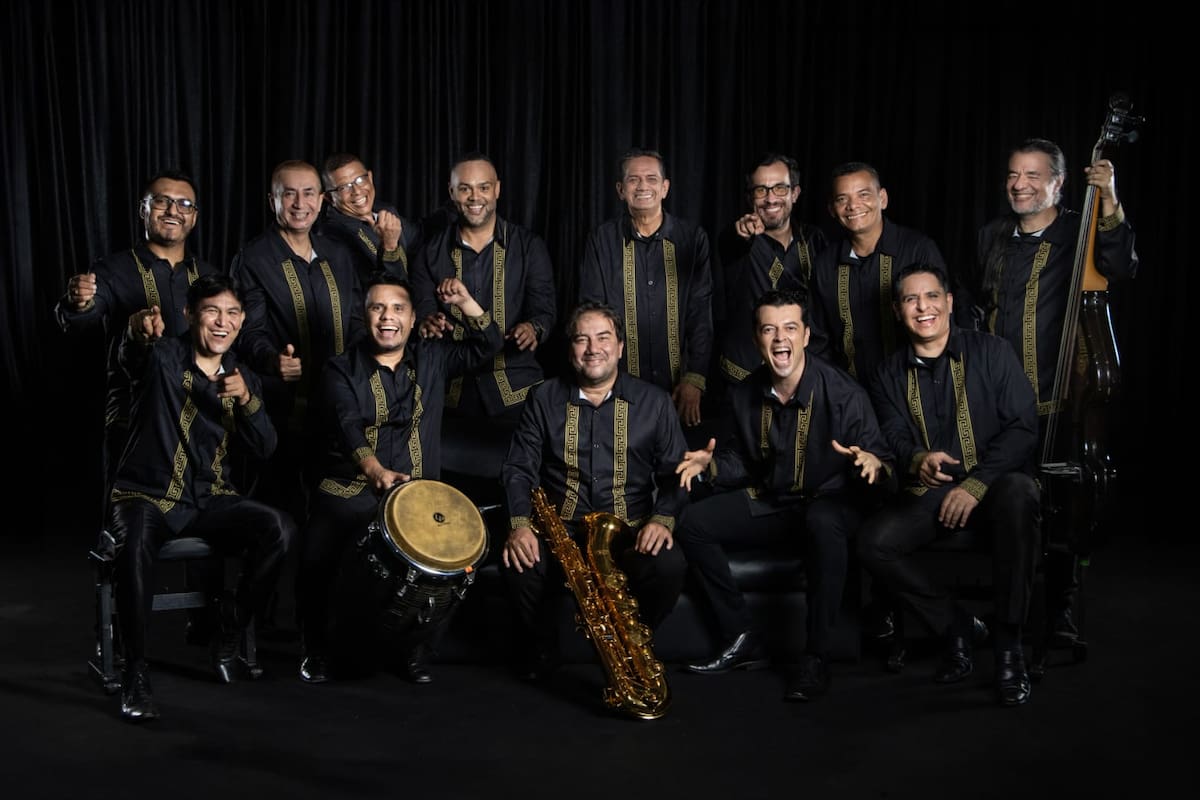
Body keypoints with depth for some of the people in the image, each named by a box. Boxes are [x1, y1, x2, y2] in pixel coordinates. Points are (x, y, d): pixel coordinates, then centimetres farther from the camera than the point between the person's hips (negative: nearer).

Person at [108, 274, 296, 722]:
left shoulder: (244, 379, 11)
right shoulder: (163, 356, -1)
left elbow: (264, 449, 1)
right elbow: (133, 357, -26)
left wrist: (246, 400, -17)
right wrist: (138, 333, -51)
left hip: (210, 501, 4)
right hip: (147, 495, -4)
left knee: (280, 529, -24)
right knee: (134, 544, -37)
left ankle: (228, 641, -5)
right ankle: (135, 673, -22)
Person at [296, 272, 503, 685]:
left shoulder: (431, 357, 13)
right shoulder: (342, 369, 2)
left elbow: (488, 344, 9)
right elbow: (347, 424, -15)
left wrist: (466, 303, -9)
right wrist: (376, 470, -33)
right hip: (349, 492, -1)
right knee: (316, 563, -19)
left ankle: (416, 651, 6)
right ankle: (317, 651, 9)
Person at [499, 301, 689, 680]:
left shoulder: (653, 401, 6)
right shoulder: (545, 399, 7)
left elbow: (675, 471, 4)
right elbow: (518, 469, 3)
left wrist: (663, 518, -16)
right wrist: (519, 524, -15)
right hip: (559, 528, 0)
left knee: (669, 566, -30)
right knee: (517, 564, -30)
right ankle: (540, 648, 1)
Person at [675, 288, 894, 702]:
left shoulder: (842, 392, -15)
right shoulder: (744, 395, 1)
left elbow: (883, 468, -14)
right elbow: (739, 461, 13)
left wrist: (873, 463, -38)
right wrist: (710, 464, -9)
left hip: (829, 503, -5)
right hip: (768, 503, 5)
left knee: (823, 523, -40)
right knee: (694, 523, -14)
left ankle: (816, 658, -28)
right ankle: (741, 640, -8)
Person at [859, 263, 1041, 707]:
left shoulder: (990, 351, 0)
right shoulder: (890, 374, 11)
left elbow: (1023, 427, -7)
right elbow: (893, 437, 5)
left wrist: (975, 485, -18)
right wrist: (918, 460, -21)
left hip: (994, 482, -3)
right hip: (930, 491, 3)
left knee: (1018, 495, -40)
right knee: (873, 543, -24)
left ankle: (1009, 641, -25)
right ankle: (958, 627, -3)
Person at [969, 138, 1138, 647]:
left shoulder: (1077, 234, -3)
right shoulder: (992, 236, 11)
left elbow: (1120, 269, -23)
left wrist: (1109, 206, -33)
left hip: (1055, 400, -4)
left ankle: (1059, 611, 13)